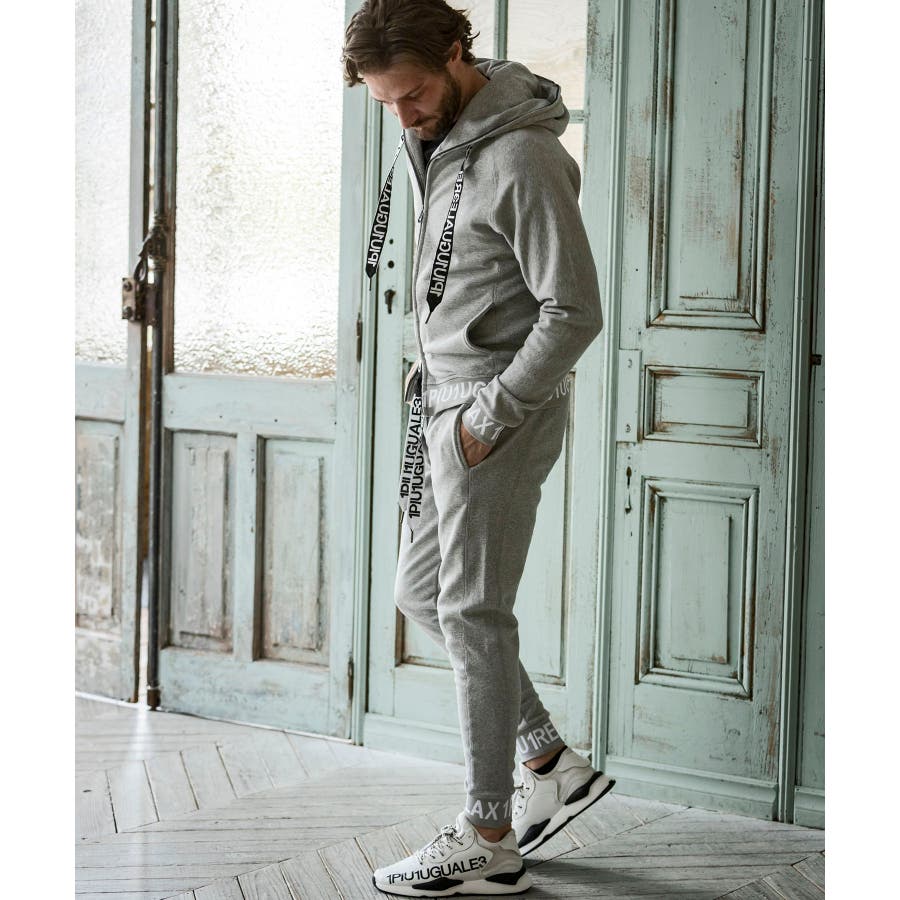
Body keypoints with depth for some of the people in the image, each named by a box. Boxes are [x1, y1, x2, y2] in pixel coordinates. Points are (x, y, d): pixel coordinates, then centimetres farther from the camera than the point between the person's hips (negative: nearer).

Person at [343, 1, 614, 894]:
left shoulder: (521, 157, -20)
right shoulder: (431, 142, 9)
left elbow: (574, 312, -21)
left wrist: (489, 417, -20)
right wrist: (431, 359, 12)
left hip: (504, 410, -10)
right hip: (444, 400, 10)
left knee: (472, 613, -5)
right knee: (420, 594, 14)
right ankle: (552, 765, 22)